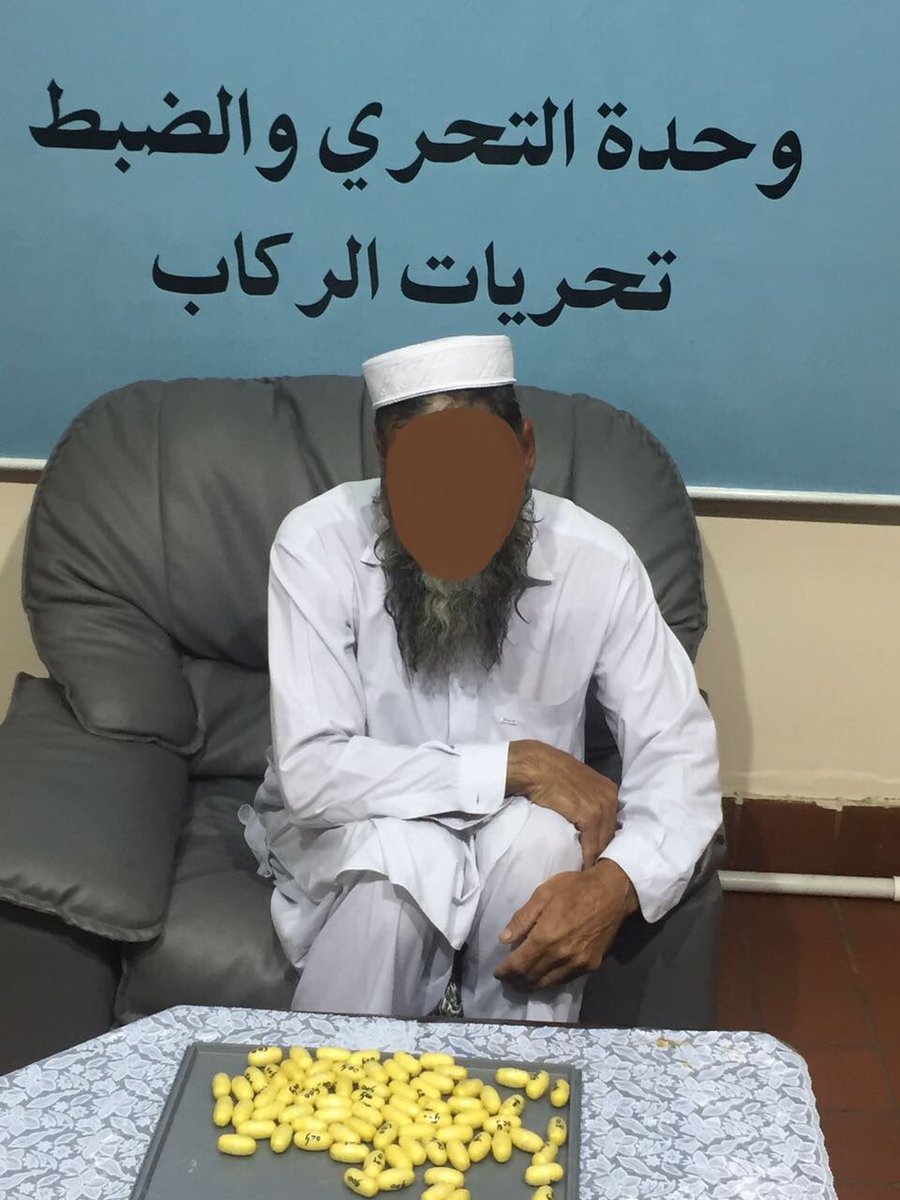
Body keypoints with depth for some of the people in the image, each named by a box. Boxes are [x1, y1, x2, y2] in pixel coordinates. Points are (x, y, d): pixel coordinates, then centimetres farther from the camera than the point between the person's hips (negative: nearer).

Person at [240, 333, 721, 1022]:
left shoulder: (595, 560, -18)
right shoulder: (317, 545, -23)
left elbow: (679, 751, -15)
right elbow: (311, 771, -27)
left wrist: (617, 881, -35)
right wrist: (513, 766, -31)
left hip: (525, 835, 2)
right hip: (358, 825, -1)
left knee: (540, 837, -31)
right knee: (399, 857, -34)